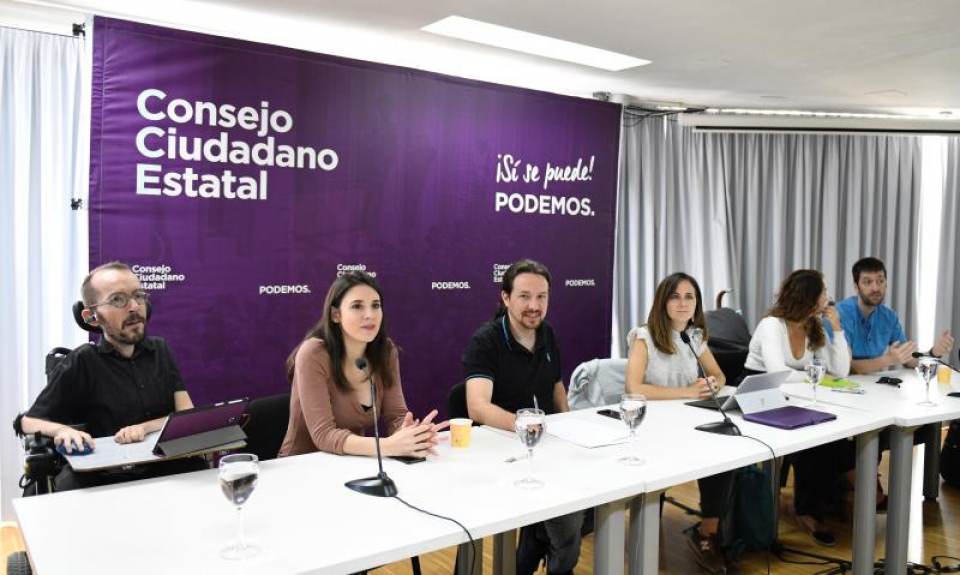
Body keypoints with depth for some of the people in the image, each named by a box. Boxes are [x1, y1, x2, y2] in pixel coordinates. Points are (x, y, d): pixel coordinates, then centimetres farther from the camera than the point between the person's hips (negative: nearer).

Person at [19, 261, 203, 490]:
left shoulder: (160, 350, 10)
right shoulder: (81, 363, 1)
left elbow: (188, 415, 4)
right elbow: (29, 422, 7)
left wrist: (144, 427, -14)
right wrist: (62, 430, -15)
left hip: (166, 470, 2)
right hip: (104, 478, -2)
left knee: (196, 466, -30)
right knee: (70, 483, -34)